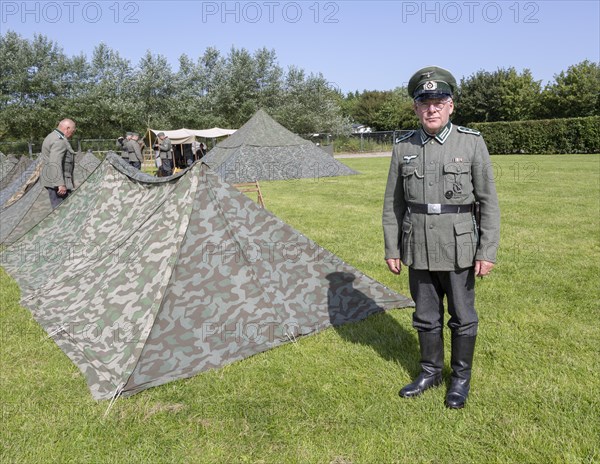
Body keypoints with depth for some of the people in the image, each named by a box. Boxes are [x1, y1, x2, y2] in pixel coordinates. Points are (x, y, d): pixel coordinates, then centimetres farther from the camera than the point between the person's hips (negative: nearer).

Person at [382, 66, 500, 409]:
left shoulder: (472, 143, -6)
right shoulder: (403, 148, 2)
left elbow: (488, 202, -6)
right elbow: (393, 203, 7)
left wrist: (488, 252, -10)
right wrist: (392, 249, 5)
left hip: (458, 249, -2)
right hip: (418, 251, 3)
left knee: (462, 317, 10)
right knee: (426, 317, 15)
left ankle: (461, 378, 30)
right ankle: (430, 372, 34)